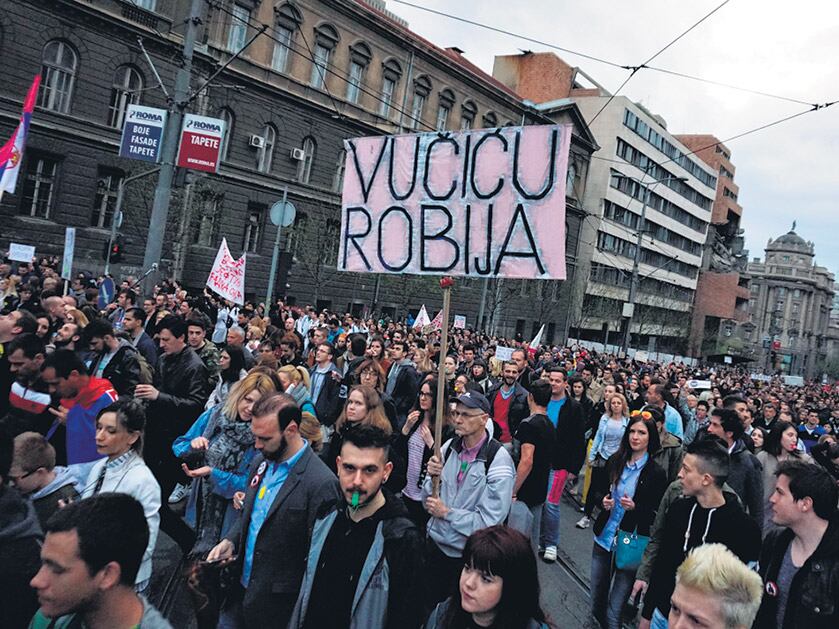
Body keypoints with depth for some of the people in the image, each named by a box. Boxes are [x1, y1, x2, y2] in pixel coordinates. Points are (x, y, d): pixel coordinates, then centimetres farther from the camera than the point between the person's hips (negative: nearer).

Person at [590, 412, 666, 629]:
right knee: (597, 603, 17)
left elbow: (657, 514, -6)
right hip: (604, 537, 4)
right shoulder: (614, 462, 2)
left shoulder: (656, 472, -10)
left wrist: (635, 507, -22)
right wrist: (604, 501, -7)